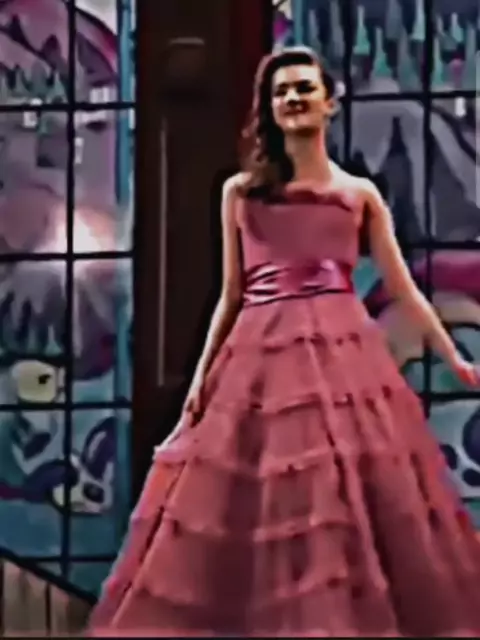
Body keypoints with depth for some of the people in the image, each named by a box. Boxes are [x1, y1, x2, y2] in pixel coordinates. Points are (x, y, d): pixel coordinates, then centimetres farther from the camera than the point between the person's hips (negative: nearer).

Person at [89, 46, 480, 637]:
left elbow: (402, 288, 13)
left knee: (355, 492, -5)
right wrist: (200, 375, 7)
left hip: (342, 352, -1)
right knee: (251, 498, -2)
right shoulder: (241, 191, 13)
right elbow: (231, 295, 14)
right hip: (261, 355, 1)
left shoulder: (360, 193, 12)